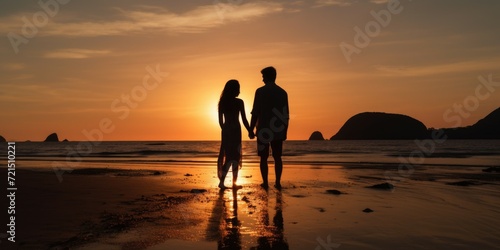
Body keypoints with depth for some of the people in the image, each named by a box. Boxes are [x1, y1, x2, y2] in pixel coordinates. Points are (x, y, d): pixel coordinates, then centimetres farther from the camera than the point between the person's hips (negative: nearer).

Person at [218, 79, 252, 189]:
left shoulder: (222, 102, 3)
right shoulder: (239, 102, -9)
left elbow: (220, 120, 7)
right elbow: (244, 119, -9)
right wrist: (250, 131, 0)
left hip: (226, 131, 5)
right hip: (235, 131, -5)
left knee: (228, 156, 13)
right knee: (235, 157, 5)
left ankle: (222, 181, 8)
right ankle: (222, 181, 3)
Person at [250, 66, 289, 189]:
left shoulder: (260, 91, -5)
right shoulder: (283, 92, 7)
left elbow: (255, 113, -8)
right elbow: (286, 115, 9)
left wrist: (251, 129, -2)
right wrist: (285, 131, 17)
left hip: (263, 130, -3)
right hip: (278, 130, 3)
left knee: (264, 157, 5)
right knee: (277, 157, 10)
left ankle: (265, 182, 5)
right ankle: (278, 182, 8)